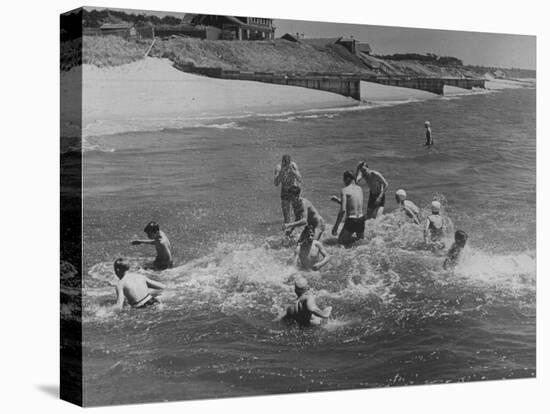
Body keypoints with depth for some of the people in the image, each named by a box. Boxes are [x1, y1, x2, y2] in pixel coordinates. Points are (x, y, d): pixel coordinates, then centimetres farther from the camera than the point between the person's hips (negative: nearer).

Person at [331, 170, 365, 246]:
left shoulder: (344, 190, -10)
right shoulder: (360, 189, 10)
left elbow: (343, 210, -19)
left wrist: (336, 226, -15)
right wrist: (337, 200, 26)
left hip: (351, 221, -6)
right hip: (361, 220, 6)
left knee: (341, 240, 12)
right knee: (361, 237, 31)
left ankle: (357, 240, -11)